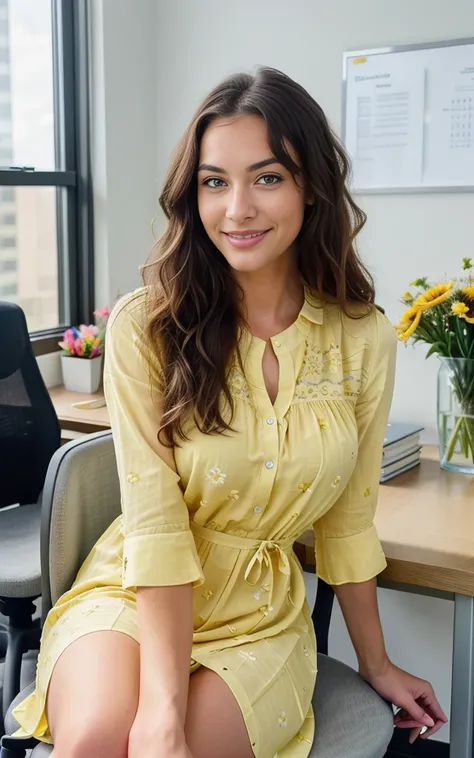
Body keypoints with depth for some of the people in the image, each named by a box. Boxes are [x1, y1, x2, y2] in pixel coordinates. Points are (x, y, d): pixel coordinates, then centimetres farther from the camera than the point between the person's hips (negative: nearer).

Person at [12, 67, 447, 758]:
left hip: (261, 619, 2)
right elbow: (155, 525, -17)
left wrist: (375, 662, 16)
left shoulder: (364, 340, -4)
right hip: (135, 597, -1)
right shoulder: (145, 328, -13)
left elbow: (349, 519, 7)